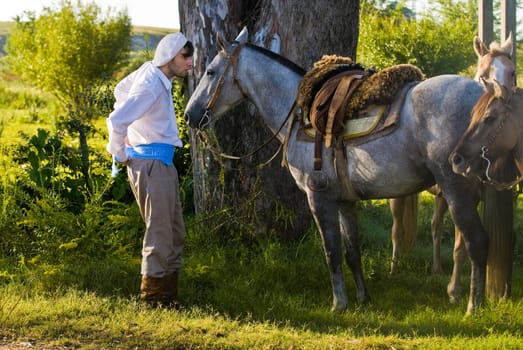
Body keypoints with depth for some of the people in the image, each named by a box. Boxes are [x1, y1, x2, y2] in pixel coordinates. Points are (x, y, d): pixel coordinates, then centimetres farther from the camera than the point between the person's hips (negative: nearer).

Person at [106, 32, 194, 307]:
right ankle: (154, 297, 2)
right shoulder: (151, 87, -21)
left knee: (175, 233, 16)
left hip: (162, 163, 10)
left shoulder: (150, 72, 8)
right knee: (159, 233, -6)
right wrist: (120, 155, -15)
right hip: (151, 163, -10)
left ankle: (169, 293, 23)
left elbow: (122, 90, 28)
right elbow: (116, 121, -30)